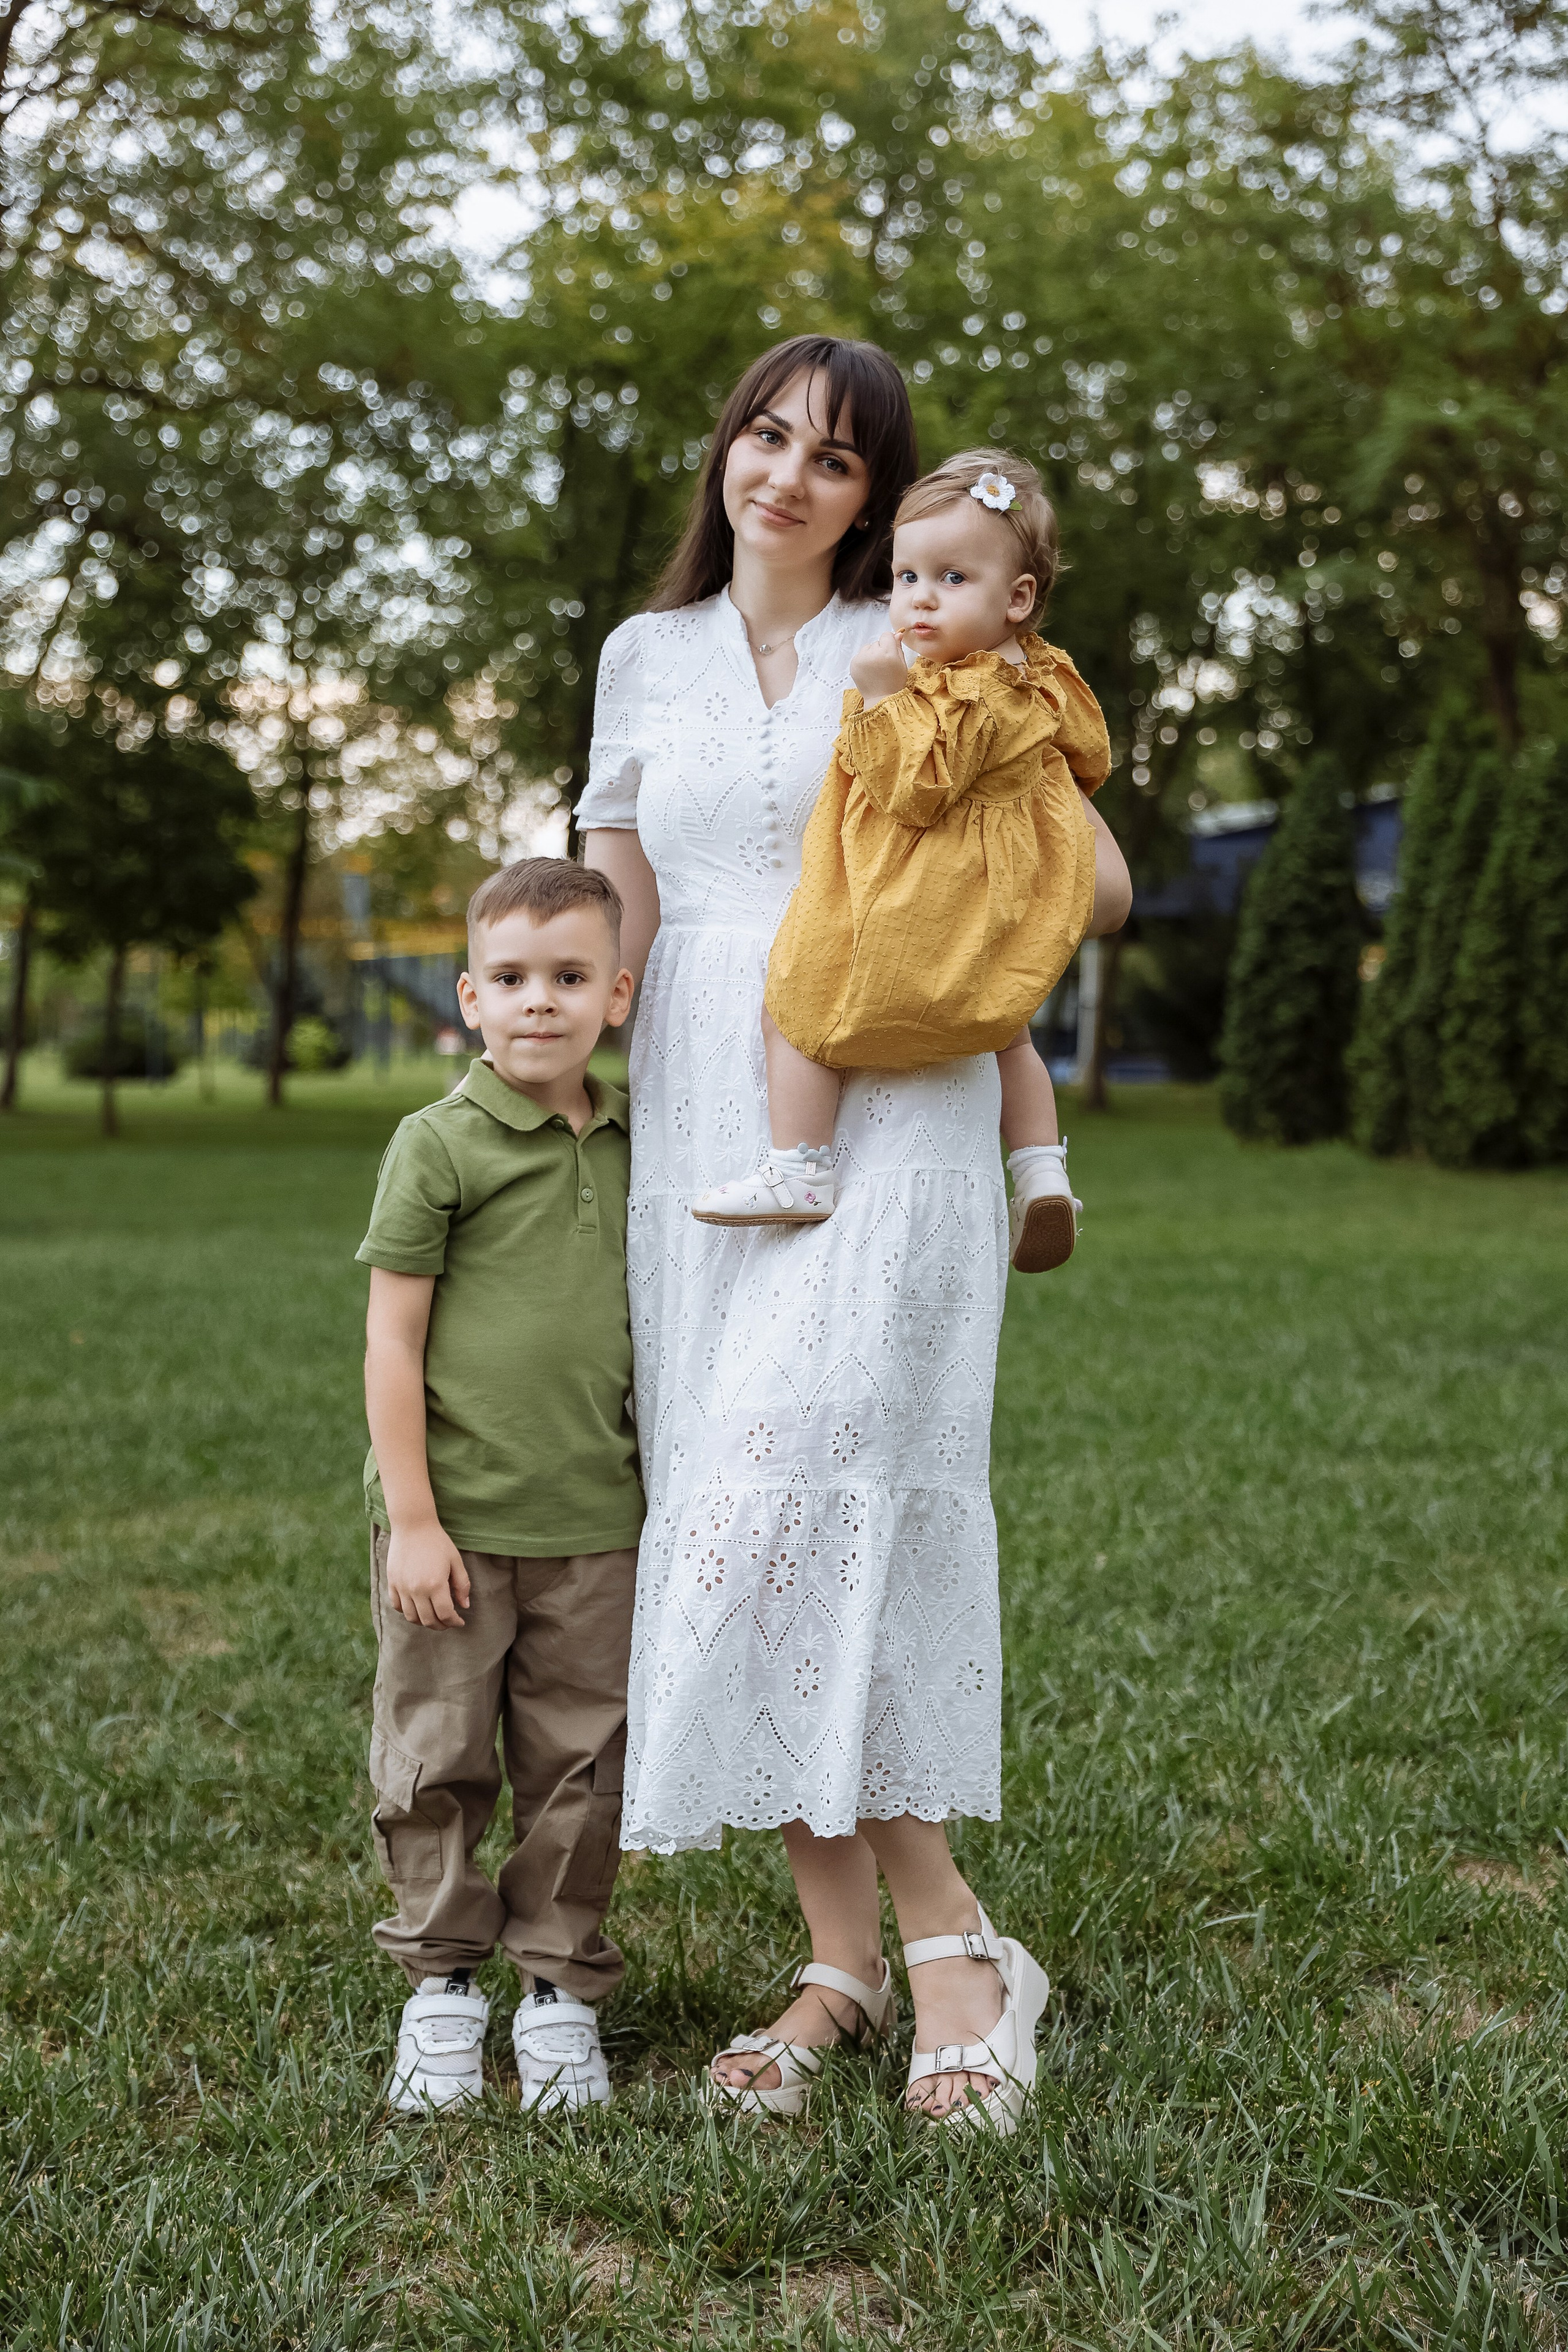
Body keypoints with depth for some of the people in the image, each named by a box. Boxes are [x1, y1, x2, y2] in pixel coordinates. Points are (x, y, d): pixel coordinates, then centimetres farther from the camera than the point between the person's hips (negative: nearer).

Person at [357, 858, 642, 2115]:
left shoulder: (634, 1146, 5)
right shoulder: (439, 1146, -8)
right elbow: (392, 1340, -8)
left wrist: (662, 1494, 14)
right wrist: (411, 1519, -11)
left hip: (595, 1526, 4)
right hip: (454, 1523, -3)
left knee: (582, 1763, 9)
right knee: (438, 1760, 8)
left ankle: (561, 1987, 24)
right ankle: (442, 1984, 24)